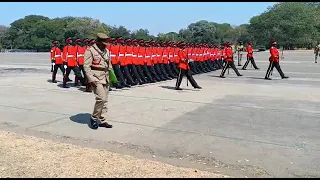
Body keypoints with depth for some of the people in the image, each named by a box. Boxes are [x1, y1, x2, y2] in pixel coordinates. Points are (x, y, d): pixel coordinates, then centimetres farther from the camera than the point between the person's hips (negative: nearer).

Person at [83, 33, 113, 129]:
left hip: (106, 77, 7)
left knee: (105, 100, 8)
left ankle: (102, 120, 18)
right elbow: (86, 66, -12)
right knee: (101, 98, -16)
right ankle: (94, 118, 3)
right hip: (96, 78, -7)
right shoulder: (90, 51, -8)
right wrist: (91, 79, -20)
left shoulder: (107, 51, 13)